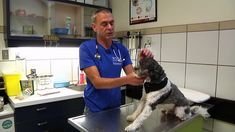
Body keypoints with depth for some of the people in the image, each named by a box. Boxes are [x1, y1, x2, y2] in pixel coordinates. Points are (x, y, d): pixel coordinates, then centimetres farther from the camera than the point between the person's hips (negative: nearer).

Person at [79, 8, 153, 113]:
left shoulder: (121, 49, -3)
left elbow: (132, 75, -5)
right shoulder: (86, 48, -15)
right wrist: (126, 80, -36)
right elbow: (97, 82, -23)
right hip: (95, 110, -4)